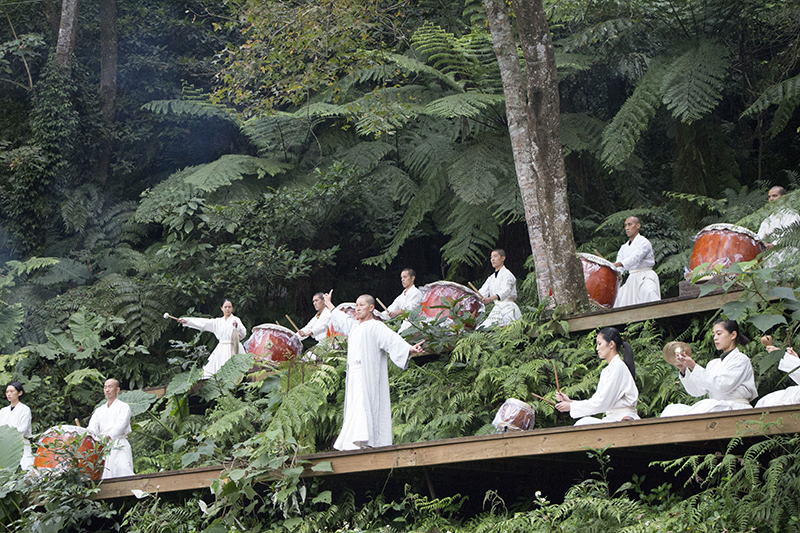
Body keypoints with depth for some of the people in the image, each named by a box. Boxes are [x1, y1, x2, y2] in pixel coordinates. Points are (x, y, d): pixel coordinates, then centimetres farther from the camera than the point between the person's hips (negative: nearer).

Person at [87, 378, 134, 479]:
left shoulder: (123, 407, 7)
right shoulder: (99, 410, 23)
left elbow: (120, 425, -11)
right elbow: (92, 428, 9)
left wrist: (109, 437, -29)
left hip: (118, 444, -5)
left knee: (123, 469, -24)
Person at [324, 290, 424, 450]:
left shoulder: (376, 327, -6)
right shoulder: (353, 326, 19)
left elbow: (392, 339, -20)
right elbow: (341, 319, 41)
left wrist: (409, 348, -38)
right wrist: (329, 304, 56)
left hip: (368, 377, -8)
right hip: (354, 376, 8)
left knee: (363, 408, -18)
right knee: (354, 410, 4)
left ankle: (364, 442, -24)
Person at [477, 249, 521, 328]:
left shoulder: (507, 274, -4)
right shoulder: (491, 278, 20)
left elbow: (505, 291, -22)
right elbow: (482, 292, 9)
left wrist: (491, 298, -40)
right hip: (496, 309, 7)